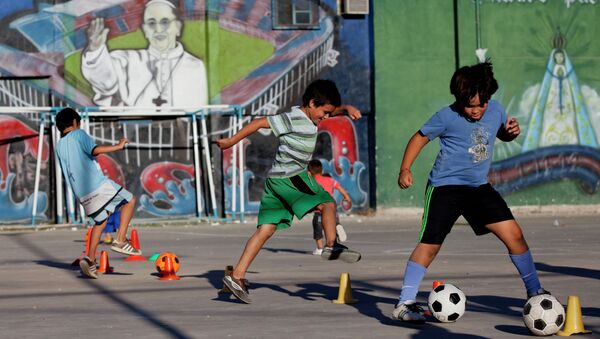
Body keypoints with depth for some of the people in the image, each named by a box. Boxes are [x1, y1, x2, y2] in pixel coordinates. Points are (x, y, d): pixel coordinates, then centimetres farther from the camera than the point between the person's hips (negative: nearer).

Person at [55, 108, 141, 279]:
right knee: (130, 200, 8)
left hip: (81, 193, 7)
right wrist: (117, 146, -12)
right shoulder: (79, 134, 0)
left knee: (100, 221, 22)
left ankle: (90, 259, 7)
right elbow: (94, 149, -17)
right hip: (98, 184, -7)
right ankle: (120, 240, -4)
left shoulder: (59, 147, 19)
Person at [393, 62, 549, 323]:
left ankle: (535, 292, 13)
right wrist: (405, 169, -10)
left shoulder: (496, 110, 0)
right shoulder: (447, 117, -14)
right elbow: (420, 137, -2)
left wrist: (512, 132, -4)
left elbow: (502, 135, 20)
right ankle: (404, 304, -3)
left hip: (479, 187, 5)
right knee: (430, 245, -9)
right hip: (445, 187, -5)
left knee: (514, 234, 0)